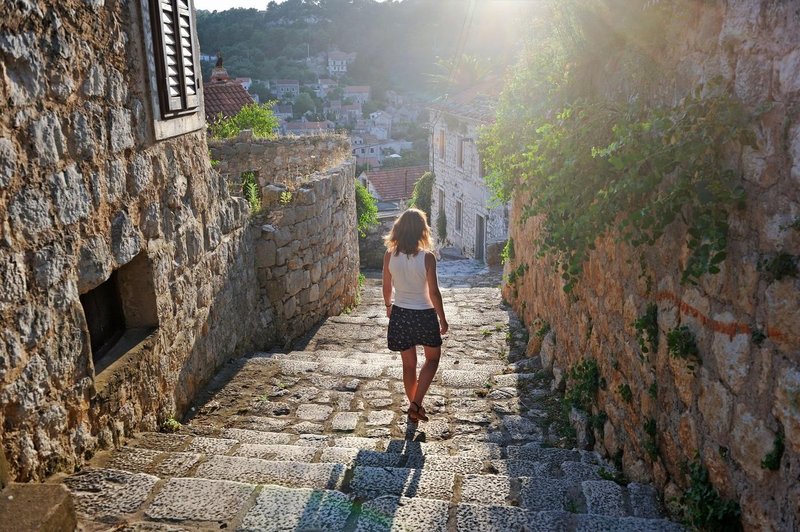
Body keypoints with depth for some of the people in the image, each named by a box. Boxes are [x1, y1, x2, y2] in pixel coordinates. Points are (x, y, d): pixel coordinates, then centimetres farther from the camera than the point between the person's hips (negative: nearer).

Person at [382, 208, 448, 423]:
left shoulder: (390, 256, -8)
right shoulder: (427, 257, -17)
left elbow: (387, 288, 3)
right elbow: (434, 292, -13)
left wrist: (388, 306, 23)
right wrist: (442, 318, 0)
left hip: (400, 314, 3)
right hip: (424, 315, -3)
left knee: (409, 363, 18)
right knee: (432, 358, 19)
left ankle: (414, 407, 30)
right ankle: (416, 404, 8)